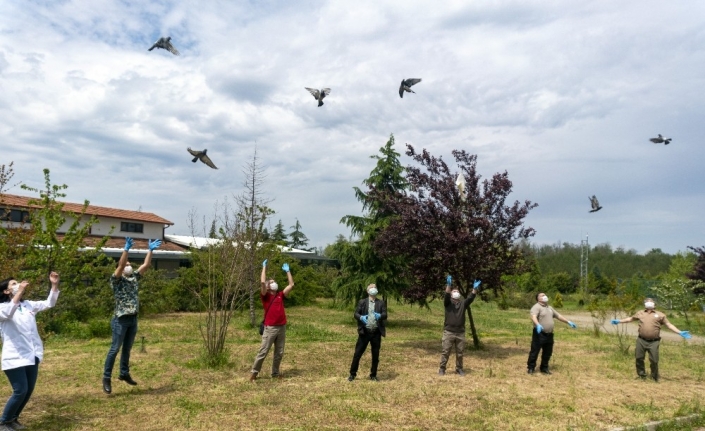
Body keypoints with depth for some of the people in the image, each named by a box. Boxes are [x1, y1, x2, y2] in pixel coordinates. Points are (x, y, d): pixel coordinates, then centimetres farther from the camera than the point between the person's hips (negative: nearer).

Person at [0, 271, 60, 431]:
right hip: (14, 358, -6)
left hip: (32, 356, 6)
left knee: (29, 391, 11)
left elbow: (49, 303, 9)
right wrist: (20, 291, -34)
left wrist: (54, 285, -4)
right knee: (20, 391, -8)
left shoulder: (28, 305, 12)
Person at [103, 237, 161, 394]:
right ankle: (106, 378, 5)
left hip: (133, 319, 6)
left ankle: (124, 374, 28)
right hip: (121, 319, -6)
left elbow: (146, 265, 6)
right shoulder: (117, 279, -7)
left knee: (127, 349, 16)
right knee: (115, 349, -3)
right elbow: (121, 265, -23)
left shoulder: (134, 277, 11)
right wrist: (126, 249, -31)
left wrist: (150, 250, 2)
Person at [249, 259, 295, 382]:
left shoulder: (280, 295, 13)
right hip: (270, 328, -5)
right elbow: (262, 282, -15)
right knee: (263, 351, -1)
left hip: (282, 327, 5)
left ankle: (275, 373, 21)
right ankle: (254, 372, 10)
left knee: (279, 353, 9)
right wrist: (264, 267, -8)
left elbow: (291, 285, 14)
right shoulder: (265, 296, 0)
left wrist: (287, 271, 16)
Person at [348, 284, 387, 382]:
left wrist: (379, 315, -27)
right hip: (364, 332, -1)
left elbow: (385, 315, -4)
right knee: (358, 353, 1)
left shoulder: (381, 303, 7)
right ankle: (352, 374, 14)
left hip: (376, 332, 1)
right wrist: (361, 317, -24)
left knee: (375, 355, 8)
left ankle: (373, 375, 22)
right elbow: (355, 314, -2)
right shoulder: (362, 302, 5)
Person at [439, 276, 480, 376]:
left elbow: (471, 298, -5)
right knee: (445, 352, 0)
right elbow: (446, 295, -17)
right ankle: (442, 369, 9)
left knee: (460, 352, 10)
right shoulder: (448, 302, 3)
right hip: (449, 332, -3)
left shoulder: (463, 303, 11)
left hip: (460, 332, 3)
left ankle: (459, 369, 22)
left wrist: (474, 288, -21)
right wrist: (448, 285, -34)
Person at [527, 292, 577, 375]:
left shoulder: (549, 308, 18)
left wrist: (568, 322, 23)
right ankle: (530, 368, 8)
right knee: (534, 351, -2)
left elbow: (558, 316, 27)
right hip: (539, 334, -8)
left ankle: (544, 368, 26)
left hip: (549, 334, 8)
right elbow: (533, 317, -28)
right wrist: (538, 325, -46)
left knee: (547, 353, 13)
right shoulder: (536, 307, -11)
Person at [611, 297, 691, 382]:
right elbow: (631, 319, 24)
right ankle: (641, 375, 22)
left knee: (654, 361, -1)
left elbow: (669, 325, 8)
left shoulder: (660, 315, 8)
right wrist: (619, 321, 22)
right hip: (641, 340, 2)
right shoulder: (640, 313, 14)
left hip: (654, 342, -2)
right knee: (639, 358, 5)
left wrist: (680, 332, -1)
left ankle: (655, 378, 19)